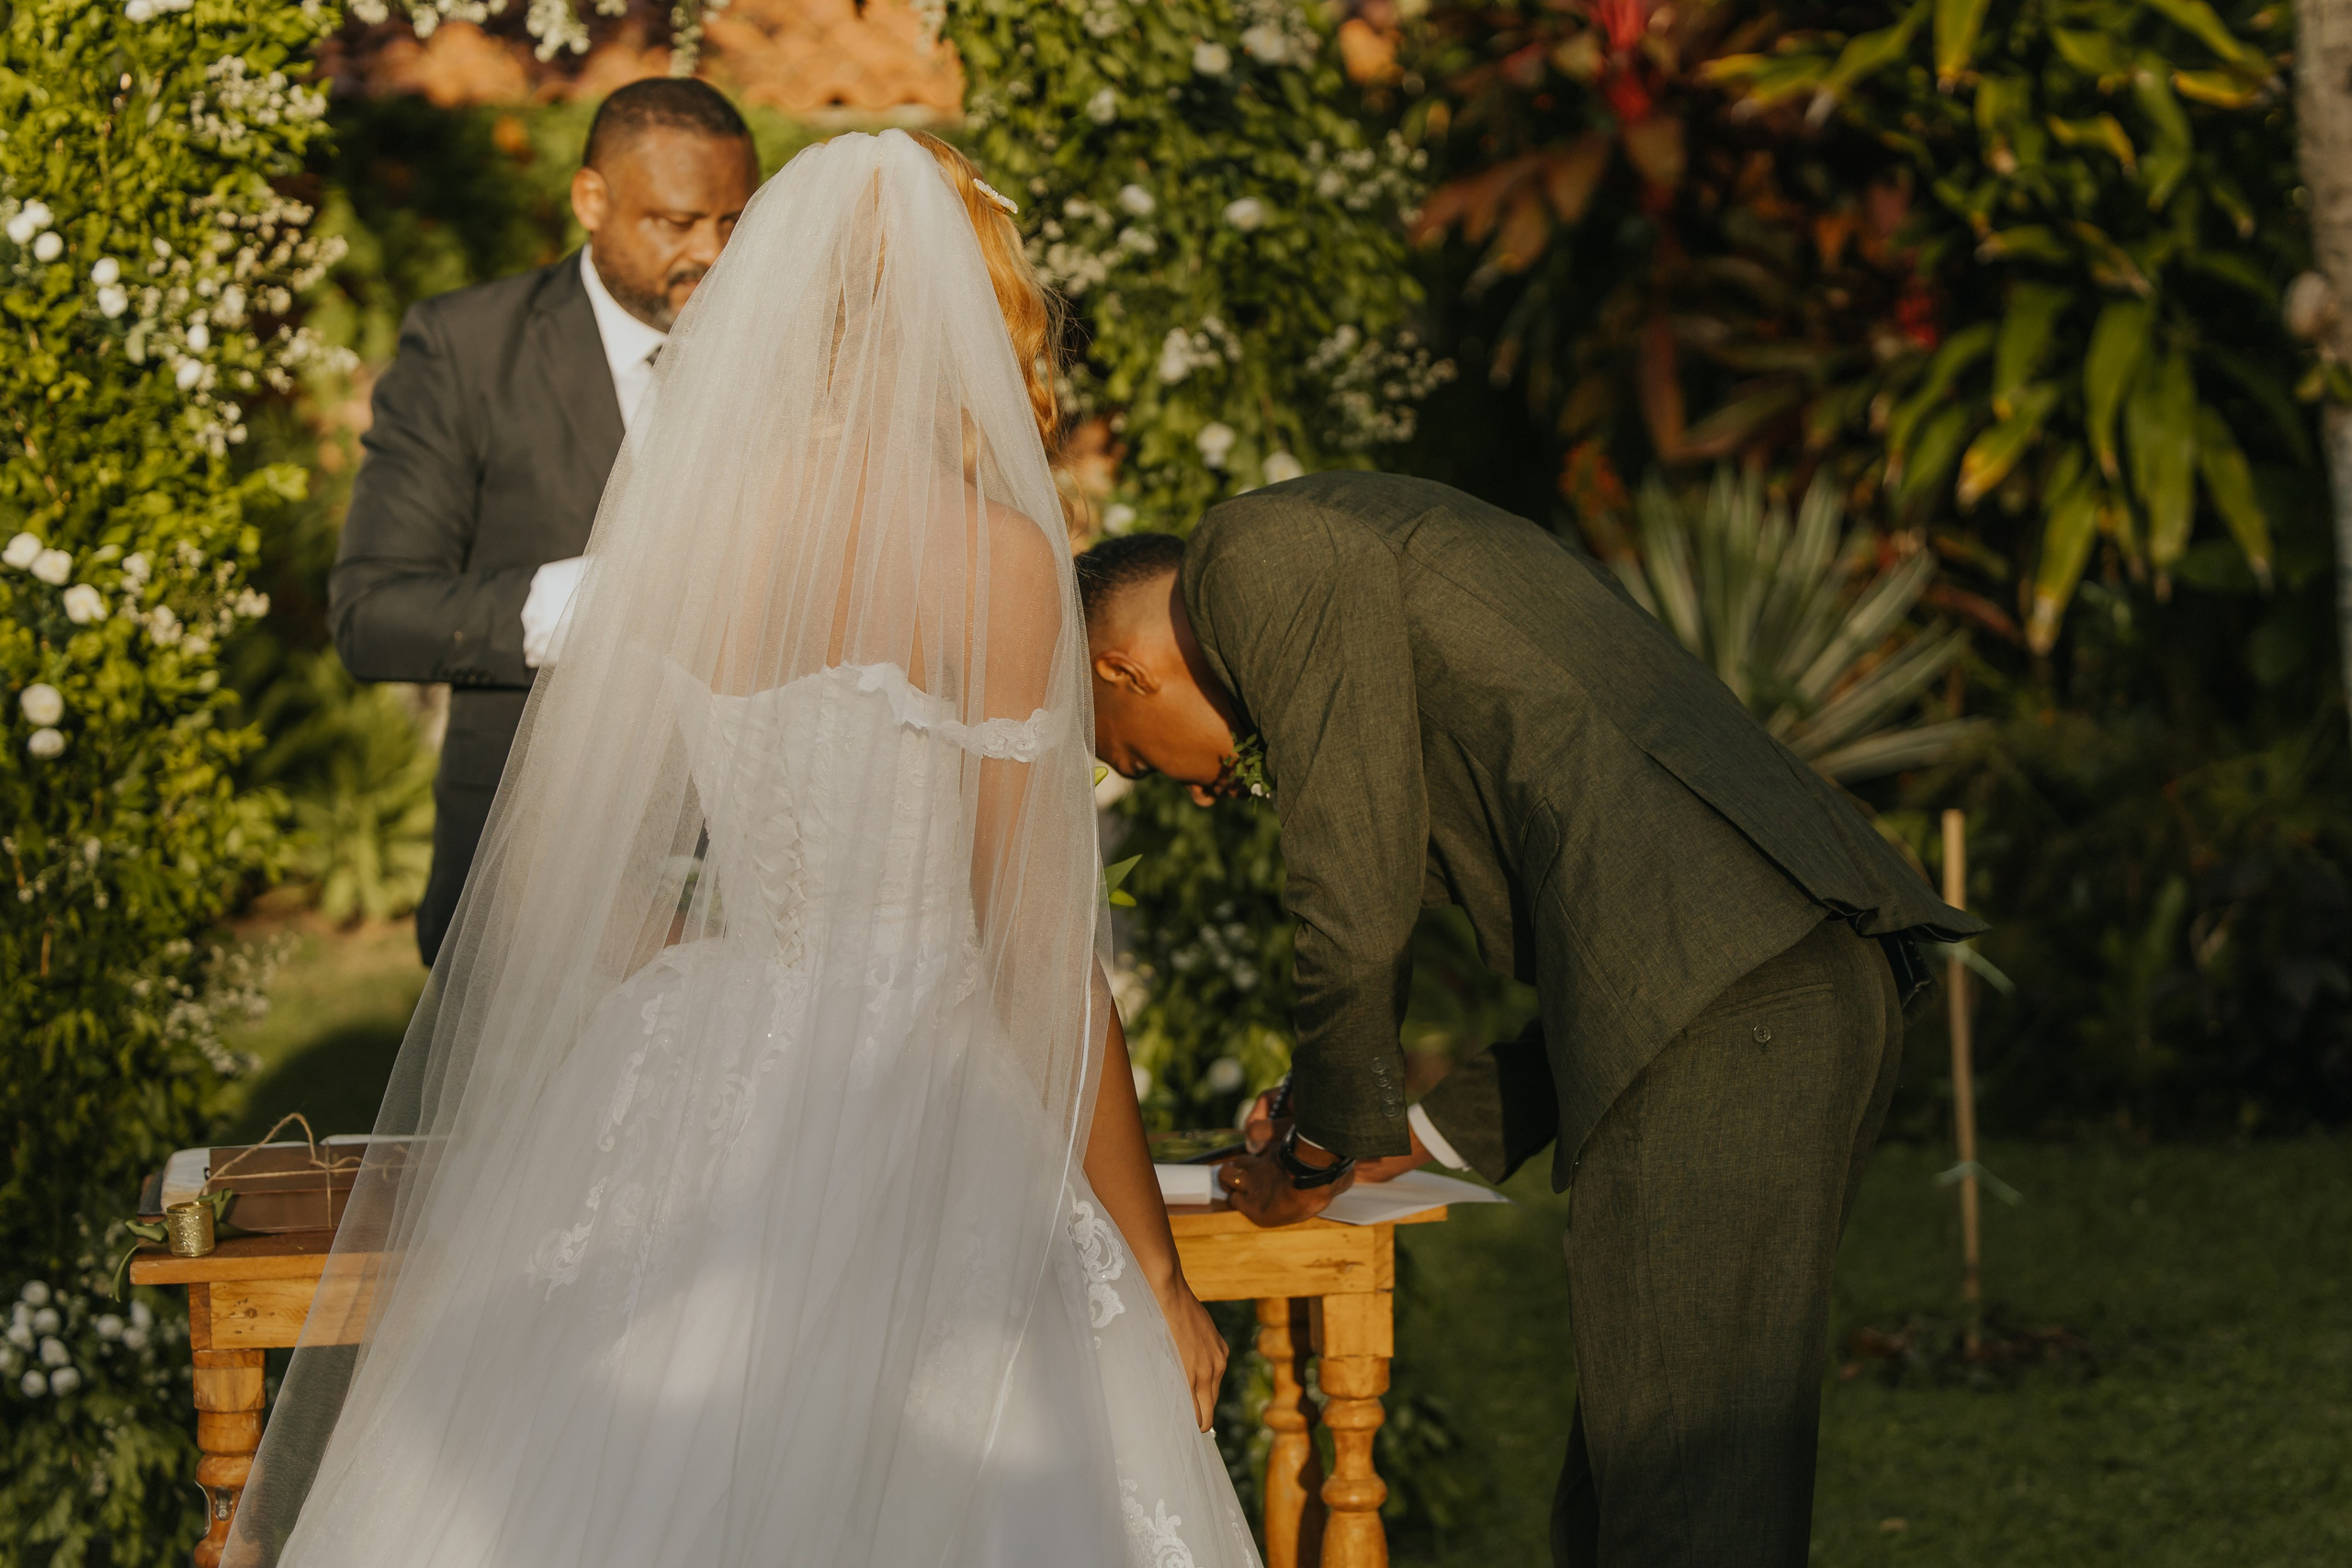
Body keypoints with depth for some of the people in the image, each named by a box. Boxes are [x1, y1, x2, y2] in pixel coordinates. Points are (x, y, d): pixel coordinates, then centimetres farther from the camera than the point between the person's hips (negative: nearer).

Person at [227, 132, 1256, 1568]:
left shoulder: (672, 513, 4)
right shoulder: (996, 557, -9)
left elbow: (552, 872, 9)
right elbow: (1040, 945, -9)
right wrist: (1154, 1265, -1)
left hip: (682, 1087, 5)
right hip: (908, 1110, -5)